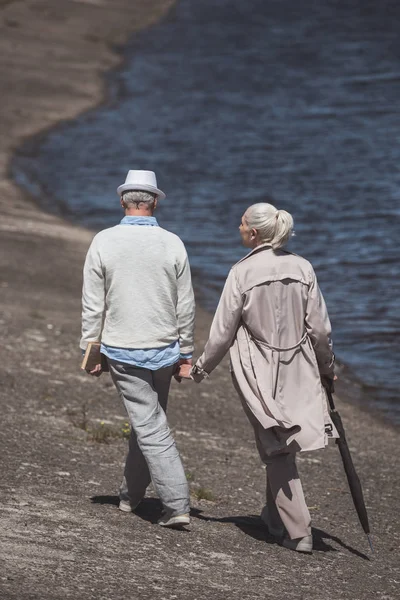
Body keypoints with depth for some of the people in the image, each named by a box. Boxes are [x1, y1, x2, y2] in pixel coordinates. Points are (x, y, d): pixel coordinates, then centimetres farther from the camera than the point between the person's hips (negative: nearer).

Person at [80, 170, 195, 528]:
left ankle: (177, 505, -11)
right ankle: (131, 494, 31)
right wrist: (185, 353, 10)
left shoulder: (104, 242, -8)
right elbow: (186, 306, 1)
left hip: (123, 351, -2)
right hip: (164, 350, 2)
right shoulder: (172, 244, -4)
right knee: (148, 420, 19)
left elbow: (93, 304, -5)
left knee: (150, 428, -3)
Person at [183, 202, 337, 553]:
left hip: (258, 374, -3)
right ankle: (276, 518, 29)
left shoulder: (242, 273, -12)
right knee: (280, 449, 18)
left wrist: (200, 370, 8)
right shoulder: (302, 268, -3)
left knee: (277, 451, 2)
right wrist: (327, 368, 17)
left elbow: (223, 333, -7)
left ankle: (298, 532, -1)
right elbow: (320, 328, 1)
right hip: (299, 370, 3)